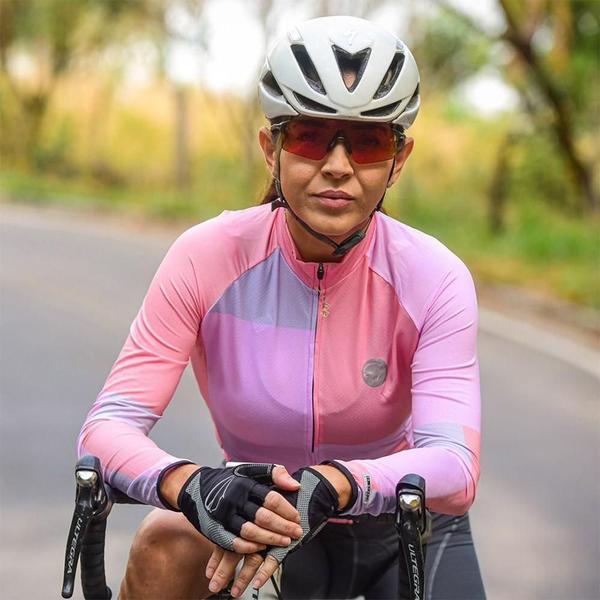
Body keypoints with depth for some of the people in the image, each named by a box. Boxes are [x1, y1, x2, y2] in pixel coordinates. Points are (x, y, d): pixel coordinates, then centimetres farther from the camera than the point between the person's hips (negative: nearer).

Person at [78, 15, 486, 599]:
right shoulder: (208, 258, -19)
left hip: (403, 534, 1)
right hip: (264, 525, -1)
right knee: (163, 547, -29)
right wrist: (191, 483, -46)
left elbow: (454, 465, -31)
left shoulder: (433, 278, -20)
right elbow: (107, 426, -23)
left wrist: (328, 486, -52)